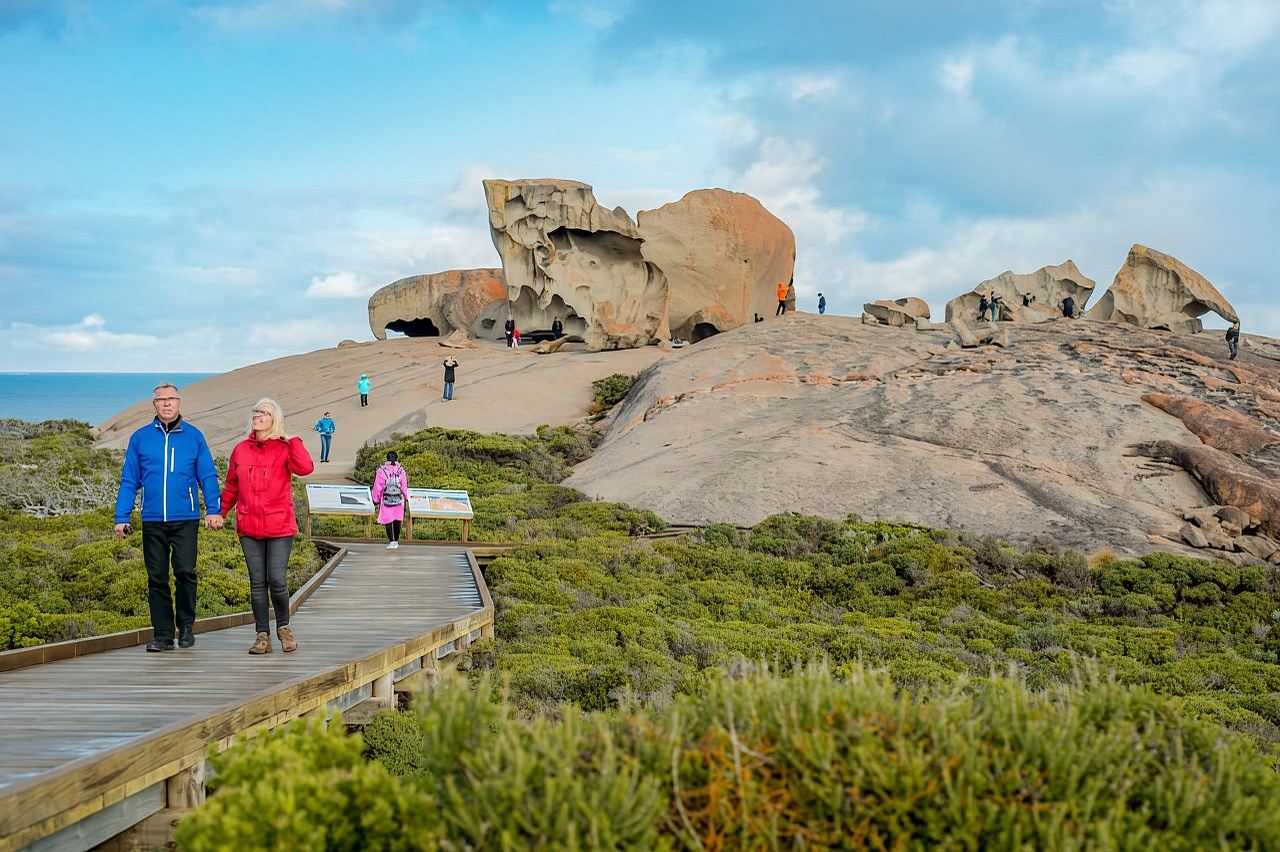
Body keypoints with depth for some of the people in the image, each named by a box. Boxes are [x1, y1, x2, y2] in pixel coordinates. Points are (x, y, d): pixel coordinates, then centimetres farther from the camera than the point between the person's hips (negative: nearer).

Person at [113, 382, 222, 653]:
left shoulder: (194, 436, 6)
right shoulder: (140, 438, 8)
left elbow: (208, 476, 5)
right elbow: (129, 481, 10)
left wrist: (214, 509, -7)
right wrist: (121, 517, 4)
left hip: (185, 519, -2)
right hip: (152, 520, 2)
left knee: (185, 571, -13)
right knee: (157, 579, 5)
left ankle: (186, 625, 7)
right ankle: (163, 635, 12)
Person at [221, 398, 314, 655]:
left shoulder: (284, 449, -1)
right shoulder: (241, 450, 10)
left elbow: (305, 468, -20)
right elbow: (231, 487, 18)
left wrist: (293, 440, -13)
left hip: (280, 526, -3)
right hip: (249, 528, 3)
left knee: (277, 580, -8)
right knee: (257, 583, 5)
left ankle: (283, 627, 15)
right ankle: (263, 636, 13)